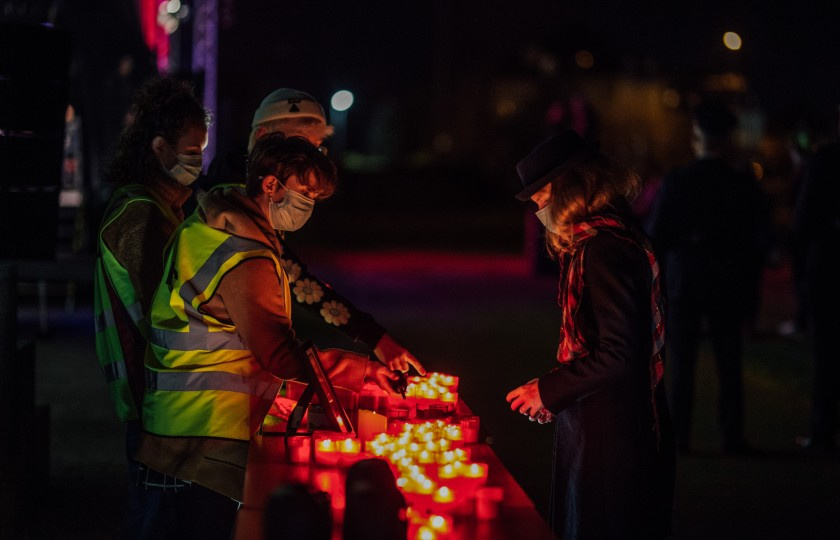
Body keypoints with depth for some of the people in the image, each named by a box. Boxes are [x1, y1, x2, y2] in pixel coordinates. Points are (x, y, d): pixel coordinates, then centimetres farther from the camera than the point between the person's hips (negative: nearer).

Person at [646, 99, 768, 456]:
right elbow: (756, 242, 0)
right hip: (728, 284, 1)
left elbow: (655, 236, -7)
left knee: (681, 363, 4)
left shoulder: (675, 182, -7)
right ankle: (732, 436, 5)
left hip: (683, 282, -1)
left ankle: (679, 437, 3)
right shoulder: (744, 186, -4)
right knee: (729, 365, 6)